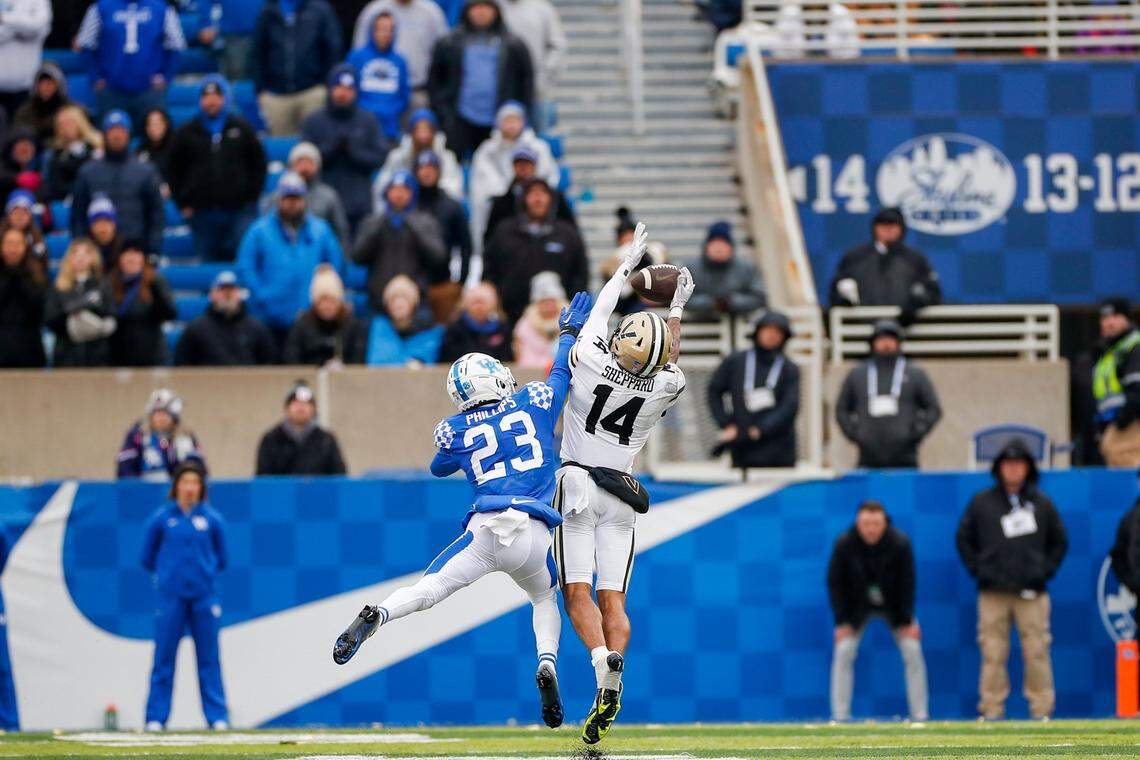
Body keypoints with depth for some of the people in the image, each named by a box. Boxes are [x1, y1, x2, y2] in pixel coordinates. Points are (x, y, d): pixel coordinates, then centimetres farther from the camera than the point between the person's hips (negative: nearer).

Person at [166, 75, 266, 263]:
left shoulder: (241, 128, 7)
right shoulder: (187, 133, 8)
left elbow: (259, 164, 12)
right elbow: (173, 170, 14)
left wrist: (252, 197, 4)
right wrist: (183, 204, 6)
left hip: (240, 210, -1)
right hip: (202, 214, 1)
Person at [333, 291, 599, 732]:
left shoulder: (455, 431, 12)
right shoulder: (534, 404, 11)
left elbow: (439, 468, 34)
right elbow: (563, 373, 30)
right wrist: (571, 332, 47)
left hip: (485, 530, -1)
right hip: (534, 534, 1)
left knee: (429, 589, -4)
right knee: (545, 599, 27)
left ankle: (375, 617, -35)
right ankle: (547, 663, -1)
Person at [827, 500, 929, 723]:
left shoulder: (900, 543, -24)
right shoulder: (844, 544, -24)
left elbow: (907, 583, -14)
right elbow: (835, 583, -14)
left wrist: (907, 621, -14)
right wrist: (842, 622, -16)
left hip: (893, 604, 0)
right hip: (857, 605, 0)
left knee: (912, 651, -10)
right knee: (843, 651, -13)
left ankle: (920, 714, -4)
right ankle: (839, 714, -9)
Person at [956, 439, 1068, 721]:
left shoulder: (1042, 503, 10)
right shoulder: (981, 502, 8)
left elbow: (1059, 541, 17)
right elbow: (964, 539, 13)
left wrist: (1046, 571, 5)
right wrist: (979, 570, 2)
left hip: (1032, 592, 0)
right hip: (993, 593, 0)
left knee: (1037, 652, -3)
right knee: (993, 653, -3)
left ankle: (1042, 708, 1)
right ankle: (992, 708, 1)